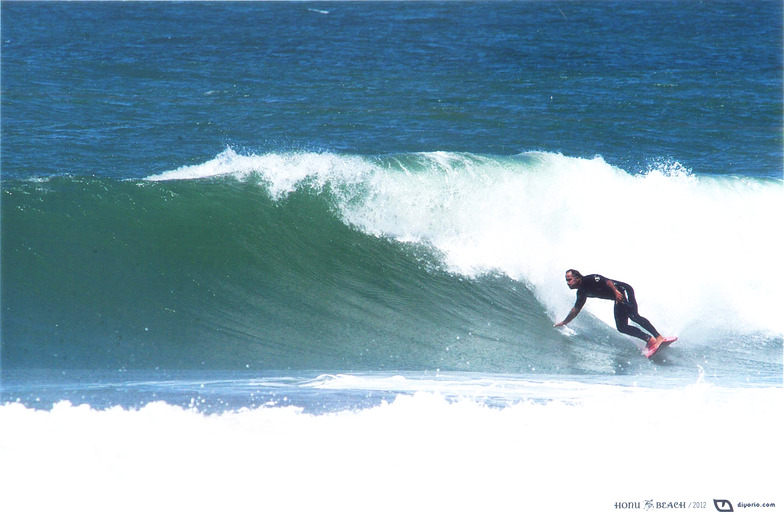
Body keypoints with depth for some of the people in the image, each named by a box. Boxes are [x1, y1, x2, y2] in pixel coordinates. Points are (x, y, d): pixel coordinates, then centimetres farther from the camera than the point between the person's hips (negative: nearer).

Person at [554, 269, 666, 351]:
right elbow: (576, 309, 24)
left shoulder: (590, 280, -15)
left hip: (624, 290, -8)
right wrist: (564, 322, 30)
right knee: (621, 327, -4)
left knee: (633, 315, -25)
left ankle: (658, 337, -29)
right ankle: (650, 340, -7)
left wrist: (616, 291, -43)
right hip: (618, 299, 8)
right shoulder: (581, 292, 11)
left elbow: (606, 281, -28)